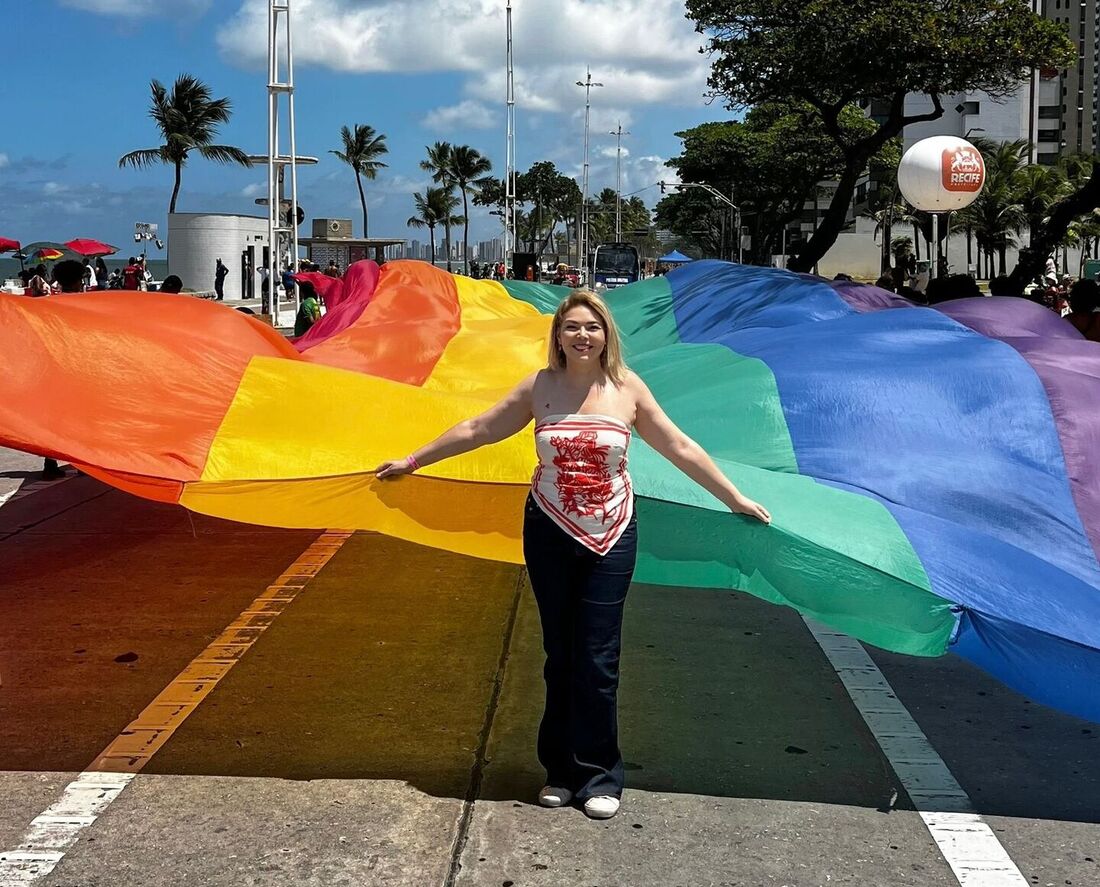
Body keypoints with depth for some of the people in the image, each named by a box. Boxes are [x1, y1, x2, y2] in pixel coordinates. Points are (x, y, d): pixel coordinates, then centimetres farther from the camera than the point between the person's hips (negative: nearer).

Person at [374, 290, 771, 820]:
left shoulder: (627, 389, -2)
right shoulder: (539, 387, 0)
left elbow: (681, 449, 5)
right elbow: (477, 430, 7)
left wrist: (734, 499, 8)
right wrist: (413, 460, 11)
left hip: (611, 538, -1)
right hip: (550, 536, 1)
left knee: (598, 660, -2)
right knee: (560, 655, 8)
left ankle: (598, 776, 10)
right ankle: (562, 771, 20)